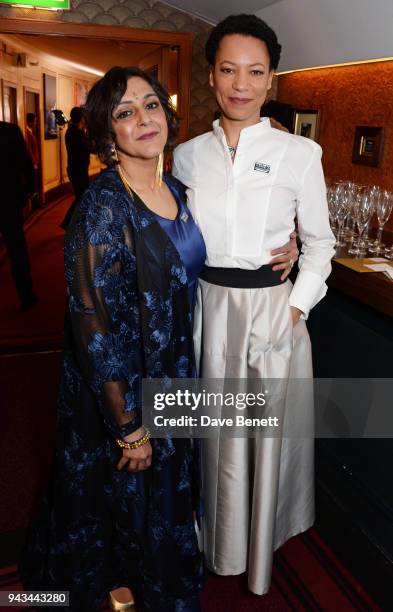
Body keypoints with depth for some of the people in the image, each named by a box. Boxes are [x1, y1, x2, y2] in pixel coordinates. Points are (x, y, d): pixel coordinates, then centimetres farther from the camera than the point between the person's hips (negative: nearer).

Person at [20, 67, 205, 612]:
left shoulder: (175, 192, 1)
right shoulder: (101, 208, -23)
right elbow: (94, 327, -23)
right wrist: (129, 427, -18)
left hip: (174, 376, 7)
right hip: (120, 387, -7)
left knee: (166, 487, 26)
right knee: (125, 493, 18)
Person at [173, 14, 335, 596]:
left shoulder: (300, 153, -3)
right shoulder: (188, 155, 5)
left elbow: (319, 242, 3)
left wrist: (297, 307, -6)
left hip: (272, 309, -2)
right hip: (205, 307, 2)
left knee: (268, 429, 11)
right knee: (214, 429, 14)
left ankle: (262, 542, 38)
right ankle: (216, 539, 40)